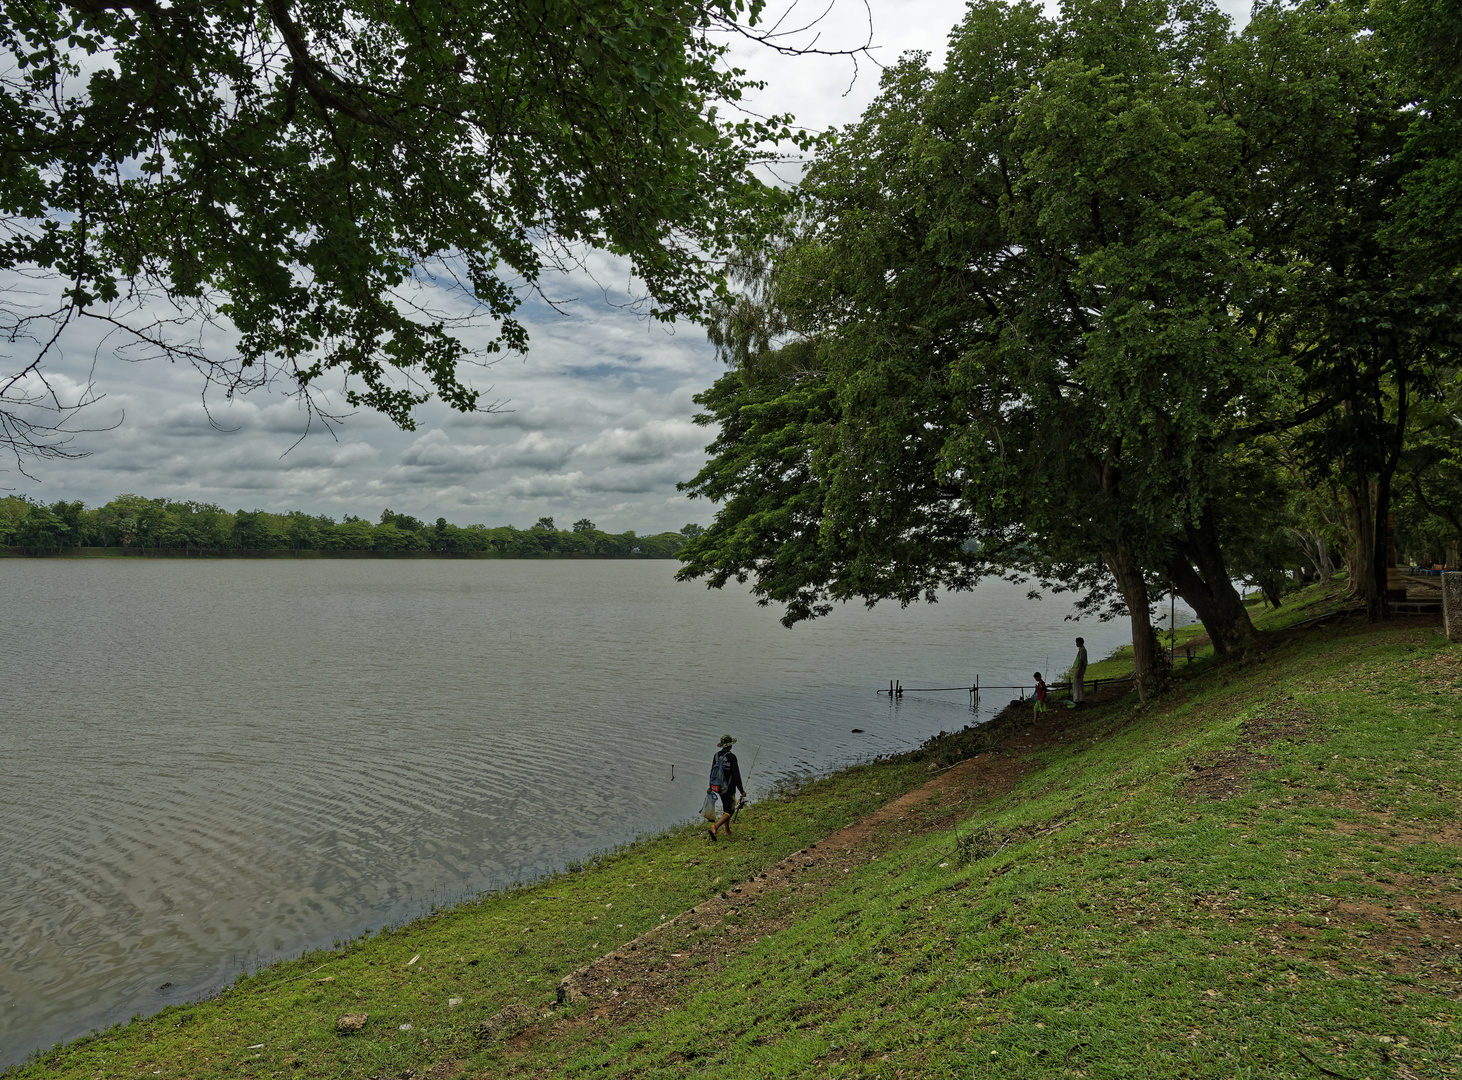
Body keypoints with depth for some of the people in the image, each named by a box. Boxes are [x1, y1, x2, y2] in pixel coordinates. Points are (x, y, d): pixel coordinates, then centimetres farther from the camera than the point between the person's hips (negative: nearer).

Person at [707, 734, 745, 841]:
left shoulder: (716, 755, 0)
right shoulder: (731, 757, -18)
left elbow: (712, 772, 9)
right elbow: (736, 775, -16)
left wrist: (711, 786, 21)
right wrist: (741, 790, -8)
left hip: (718, 787, 7)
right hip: (729, 789, -7)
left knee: (725, 808, 23)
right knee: (729, 811, -1)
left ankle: (727, 831, 30)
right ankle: (715, 826, -20)